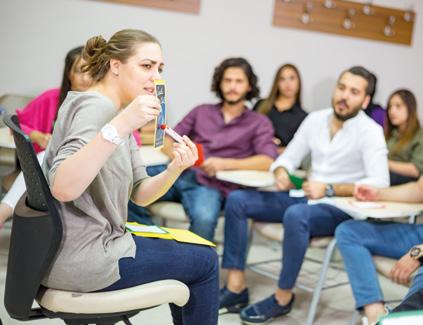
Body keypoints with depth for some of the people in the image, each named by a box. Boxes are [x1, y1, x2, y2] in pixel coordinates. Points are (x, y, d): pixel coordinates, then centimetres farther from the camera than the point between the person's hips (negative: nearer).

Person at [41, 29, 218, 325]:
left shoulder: (115, 112, 10)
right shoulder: (95, 106, -18)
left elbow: (140, 195, 6)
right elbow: (62, 188, -35)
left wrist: (175, 169, -13)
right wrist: (120, 127, -42)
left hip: (92, 242, 9)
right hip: (81, 260, -9)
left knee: (185, 252, 25)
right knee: (205, 261, 5)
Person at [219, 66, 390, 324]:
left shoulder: (370, 131, -11)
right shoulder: (315, 119, 7)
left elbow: (380, 183, -21)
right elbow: (289, 157, 12)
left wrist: (329, 189, -28)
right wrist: (281, 172, -12)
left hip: (342, 209, -7)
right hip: (307, 198, 7)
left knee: (296, 214, -38)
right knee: (237, 200, -7)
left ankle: (283, 297, -19)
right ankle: (236, 286, -10)